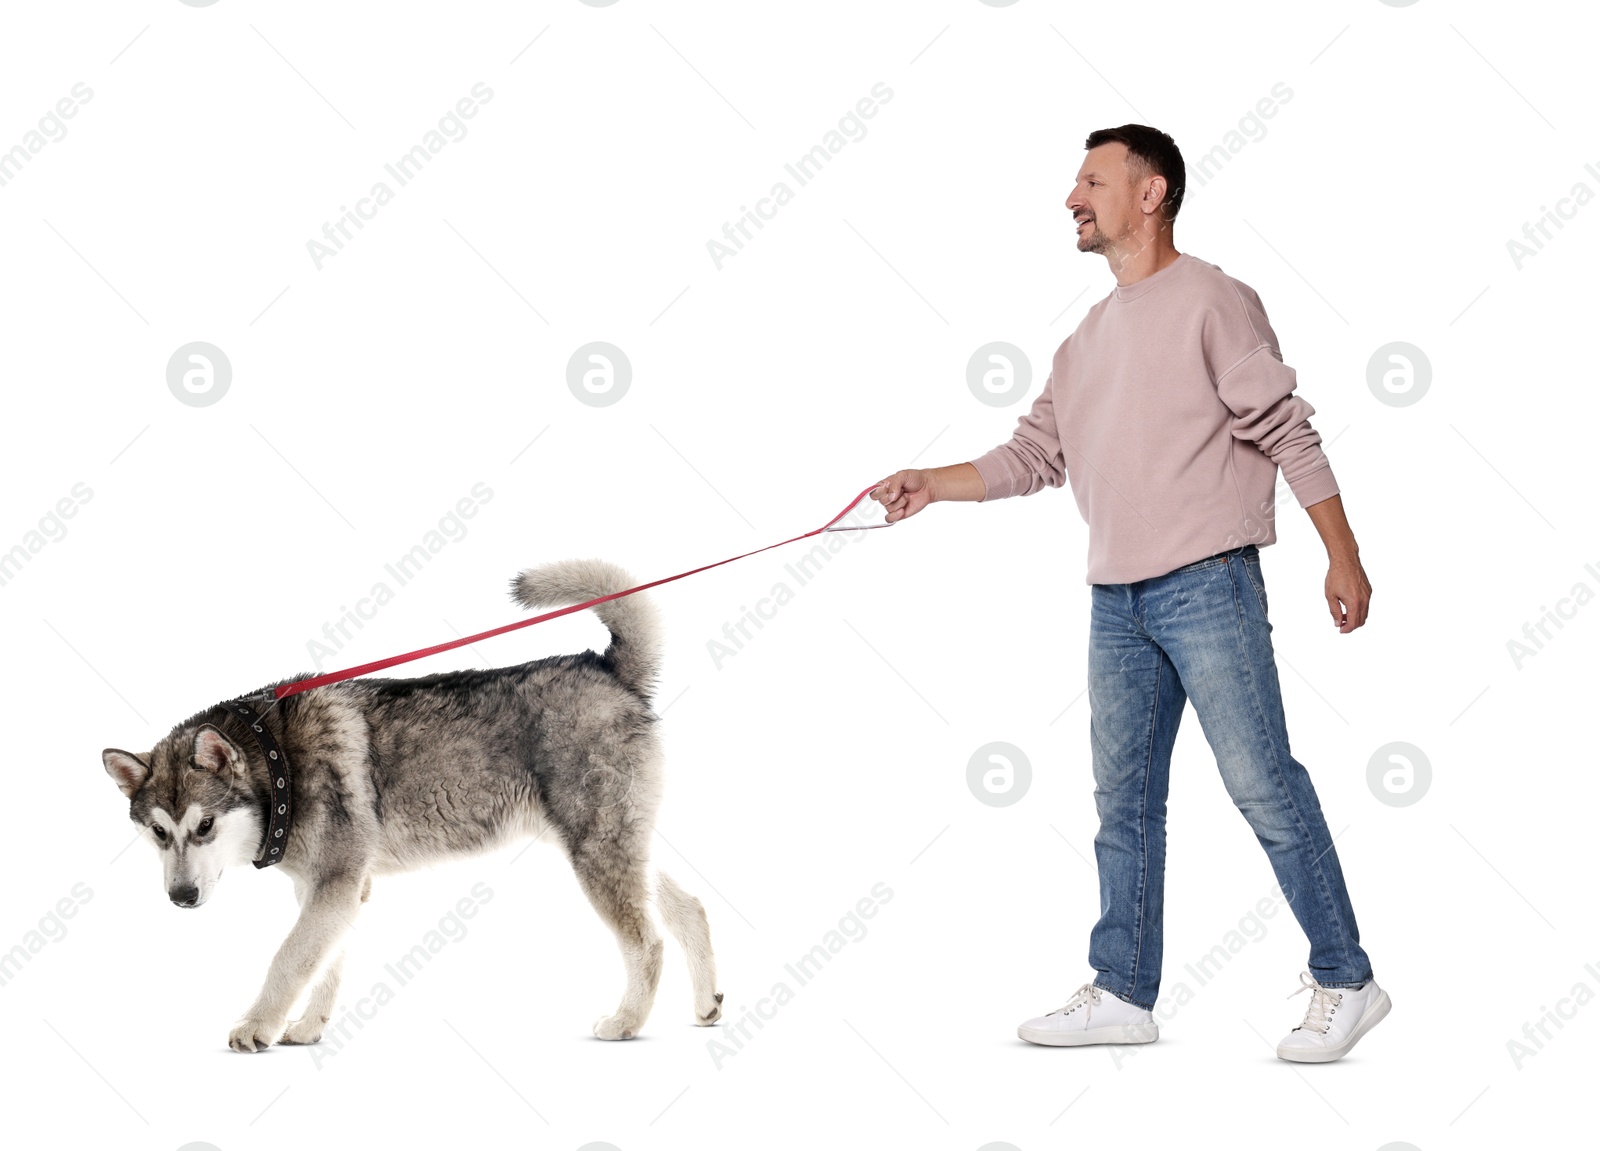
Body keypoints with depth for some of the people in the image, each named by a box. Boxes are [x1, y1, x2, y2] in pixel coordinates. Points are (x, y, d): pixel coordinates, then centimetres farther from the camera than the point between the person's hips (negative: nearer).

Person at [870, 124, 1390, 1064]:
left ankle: (1346, 980, 3)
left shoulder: (1210, 300, -4)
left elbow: (1289, 434, -6)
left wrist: (1344, 557, -9)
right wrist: (931, 484, 7)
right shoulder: (1087, 340, 19)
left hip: (1207, 585, -7)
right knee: (1124, 799, 9)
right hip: (1116, 598, 7)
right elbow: (1031, 458, 18)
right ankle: (1124, 993, 17)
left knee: (1262, 782, -7)